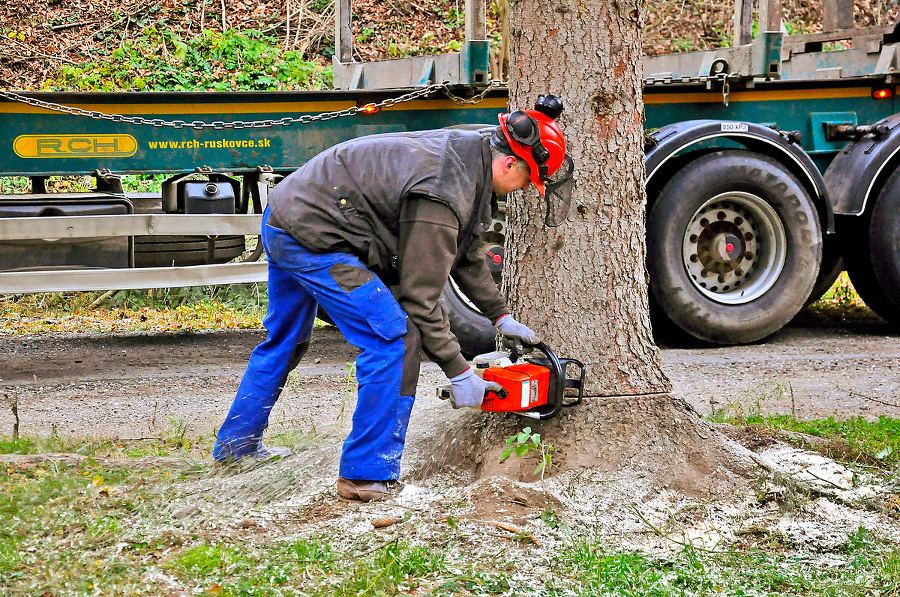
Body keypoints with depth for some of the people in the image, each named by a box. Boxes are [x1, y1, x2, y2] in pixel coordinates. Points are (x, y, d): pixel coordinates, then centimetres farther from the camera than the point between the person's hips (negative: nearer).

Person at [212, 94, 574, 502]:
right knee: (395, 339, -13)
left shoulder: (465, 150, 6)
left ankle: (236, 443, 43)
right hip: (313, 237, -11)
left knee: (285, 341, 27)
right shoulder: (445, 196, -24)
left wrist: (500, 315, 23)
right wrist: (458, 372, -13)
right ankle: (368, 475, -9)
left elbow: (466, 254, 20)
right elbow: (420, 297, -20)